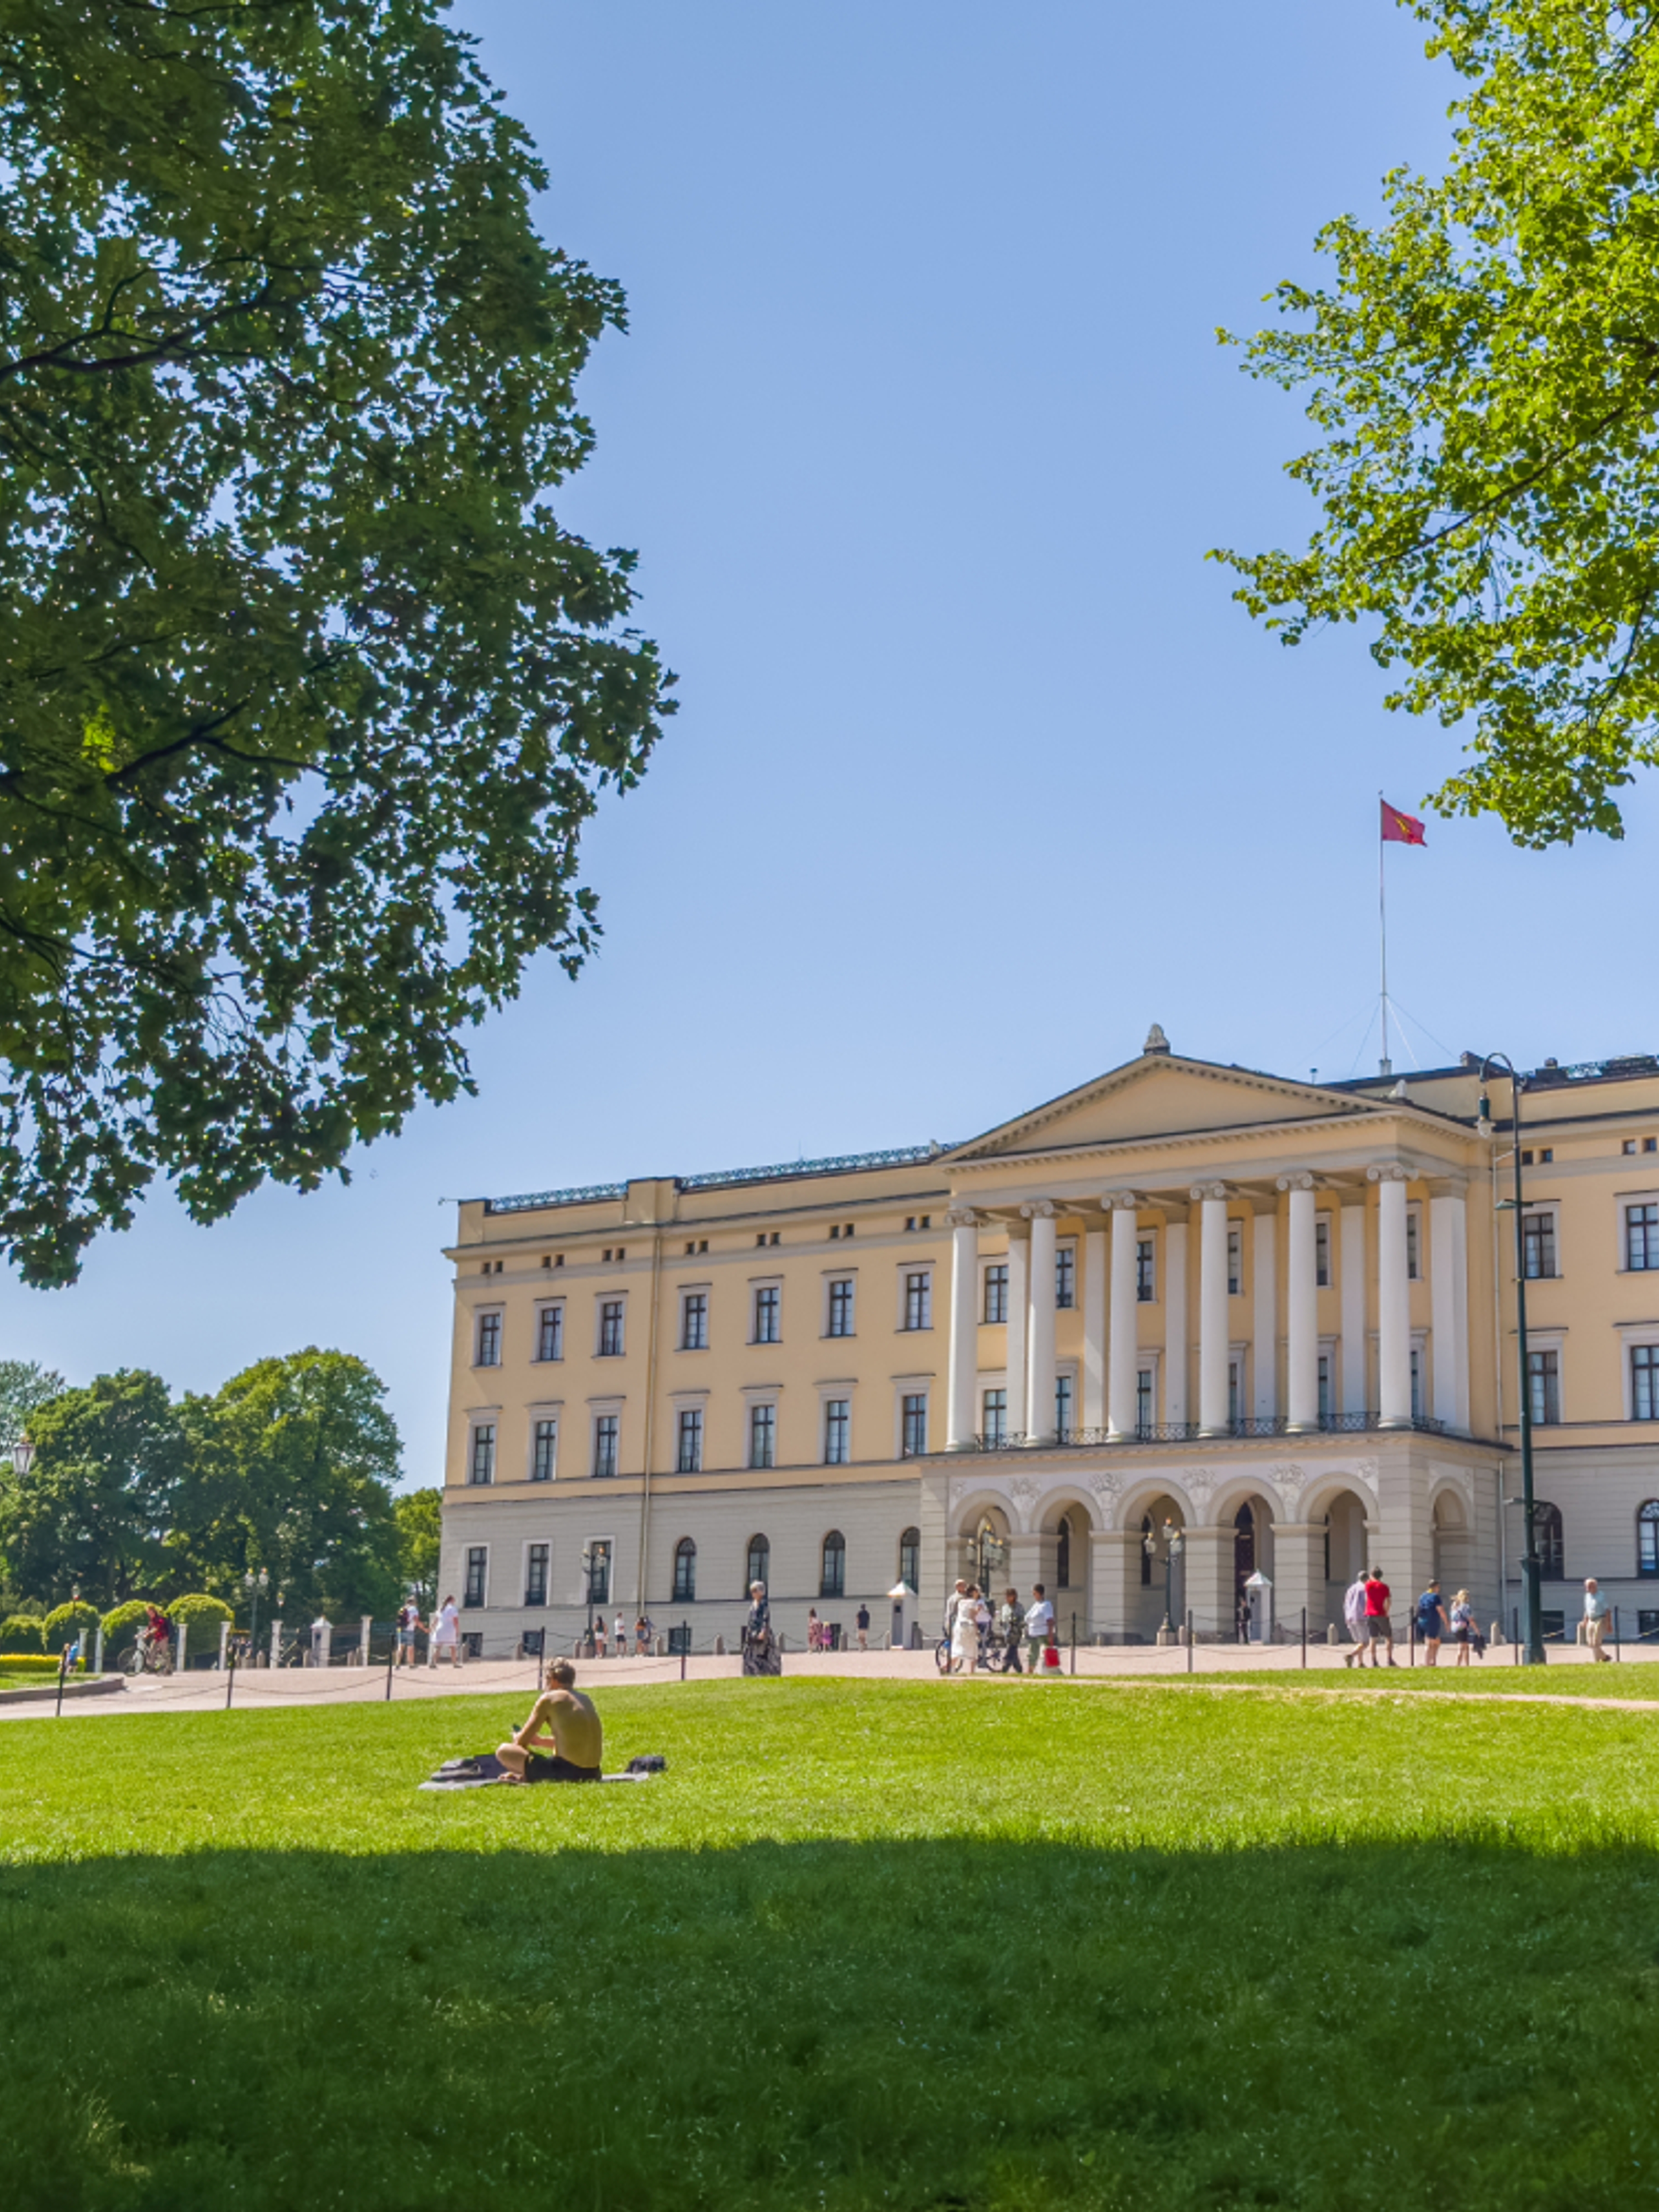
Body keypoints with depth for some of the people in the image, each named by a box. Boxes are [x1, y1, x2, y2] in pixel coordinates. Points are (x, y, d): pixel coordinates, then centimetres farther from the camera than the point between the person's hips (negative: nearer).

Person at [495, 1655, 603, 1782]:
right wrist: (541, 1741, 33)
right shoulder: (586, 1700, 15)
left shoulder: (548, 1699, -4)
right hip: (592, 1774, 7)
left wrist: (516, 1738, 23)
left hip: (566, 1771, -7)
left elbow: (521, 1742, 1)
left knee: (504, 1752, 2)